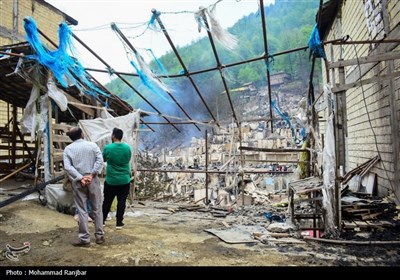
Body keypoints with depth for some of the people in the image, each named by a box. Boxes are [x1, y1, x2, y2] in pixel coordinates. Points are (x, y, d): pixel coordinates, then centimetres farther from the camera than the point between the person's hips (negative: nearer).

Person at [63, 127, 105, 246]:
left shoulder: (68, 149, 2)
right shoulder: (92, 145, 1)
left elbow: (67, 167, -9)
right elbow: (100, 160, -12)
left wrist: (80, 178, -11)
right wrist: (91, 175, -13)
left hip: (78, 183, 0)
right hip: (93, 181, 0)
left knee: (82, 211, 6)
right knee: (97, 209, 10)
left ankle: (84, 239, 11)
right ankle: (99, 236, 17)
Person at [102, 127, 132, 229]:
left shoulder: (108, 148, -12)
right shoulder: (127, 147, -5)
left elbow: (103, 159, 6)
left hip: (111, 180, -1)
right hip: (124, 180, 1)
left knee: (107, 201, 14)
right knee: (121, 202, 8)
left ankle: (102, 221, 26)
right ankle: (119, 223, 12)